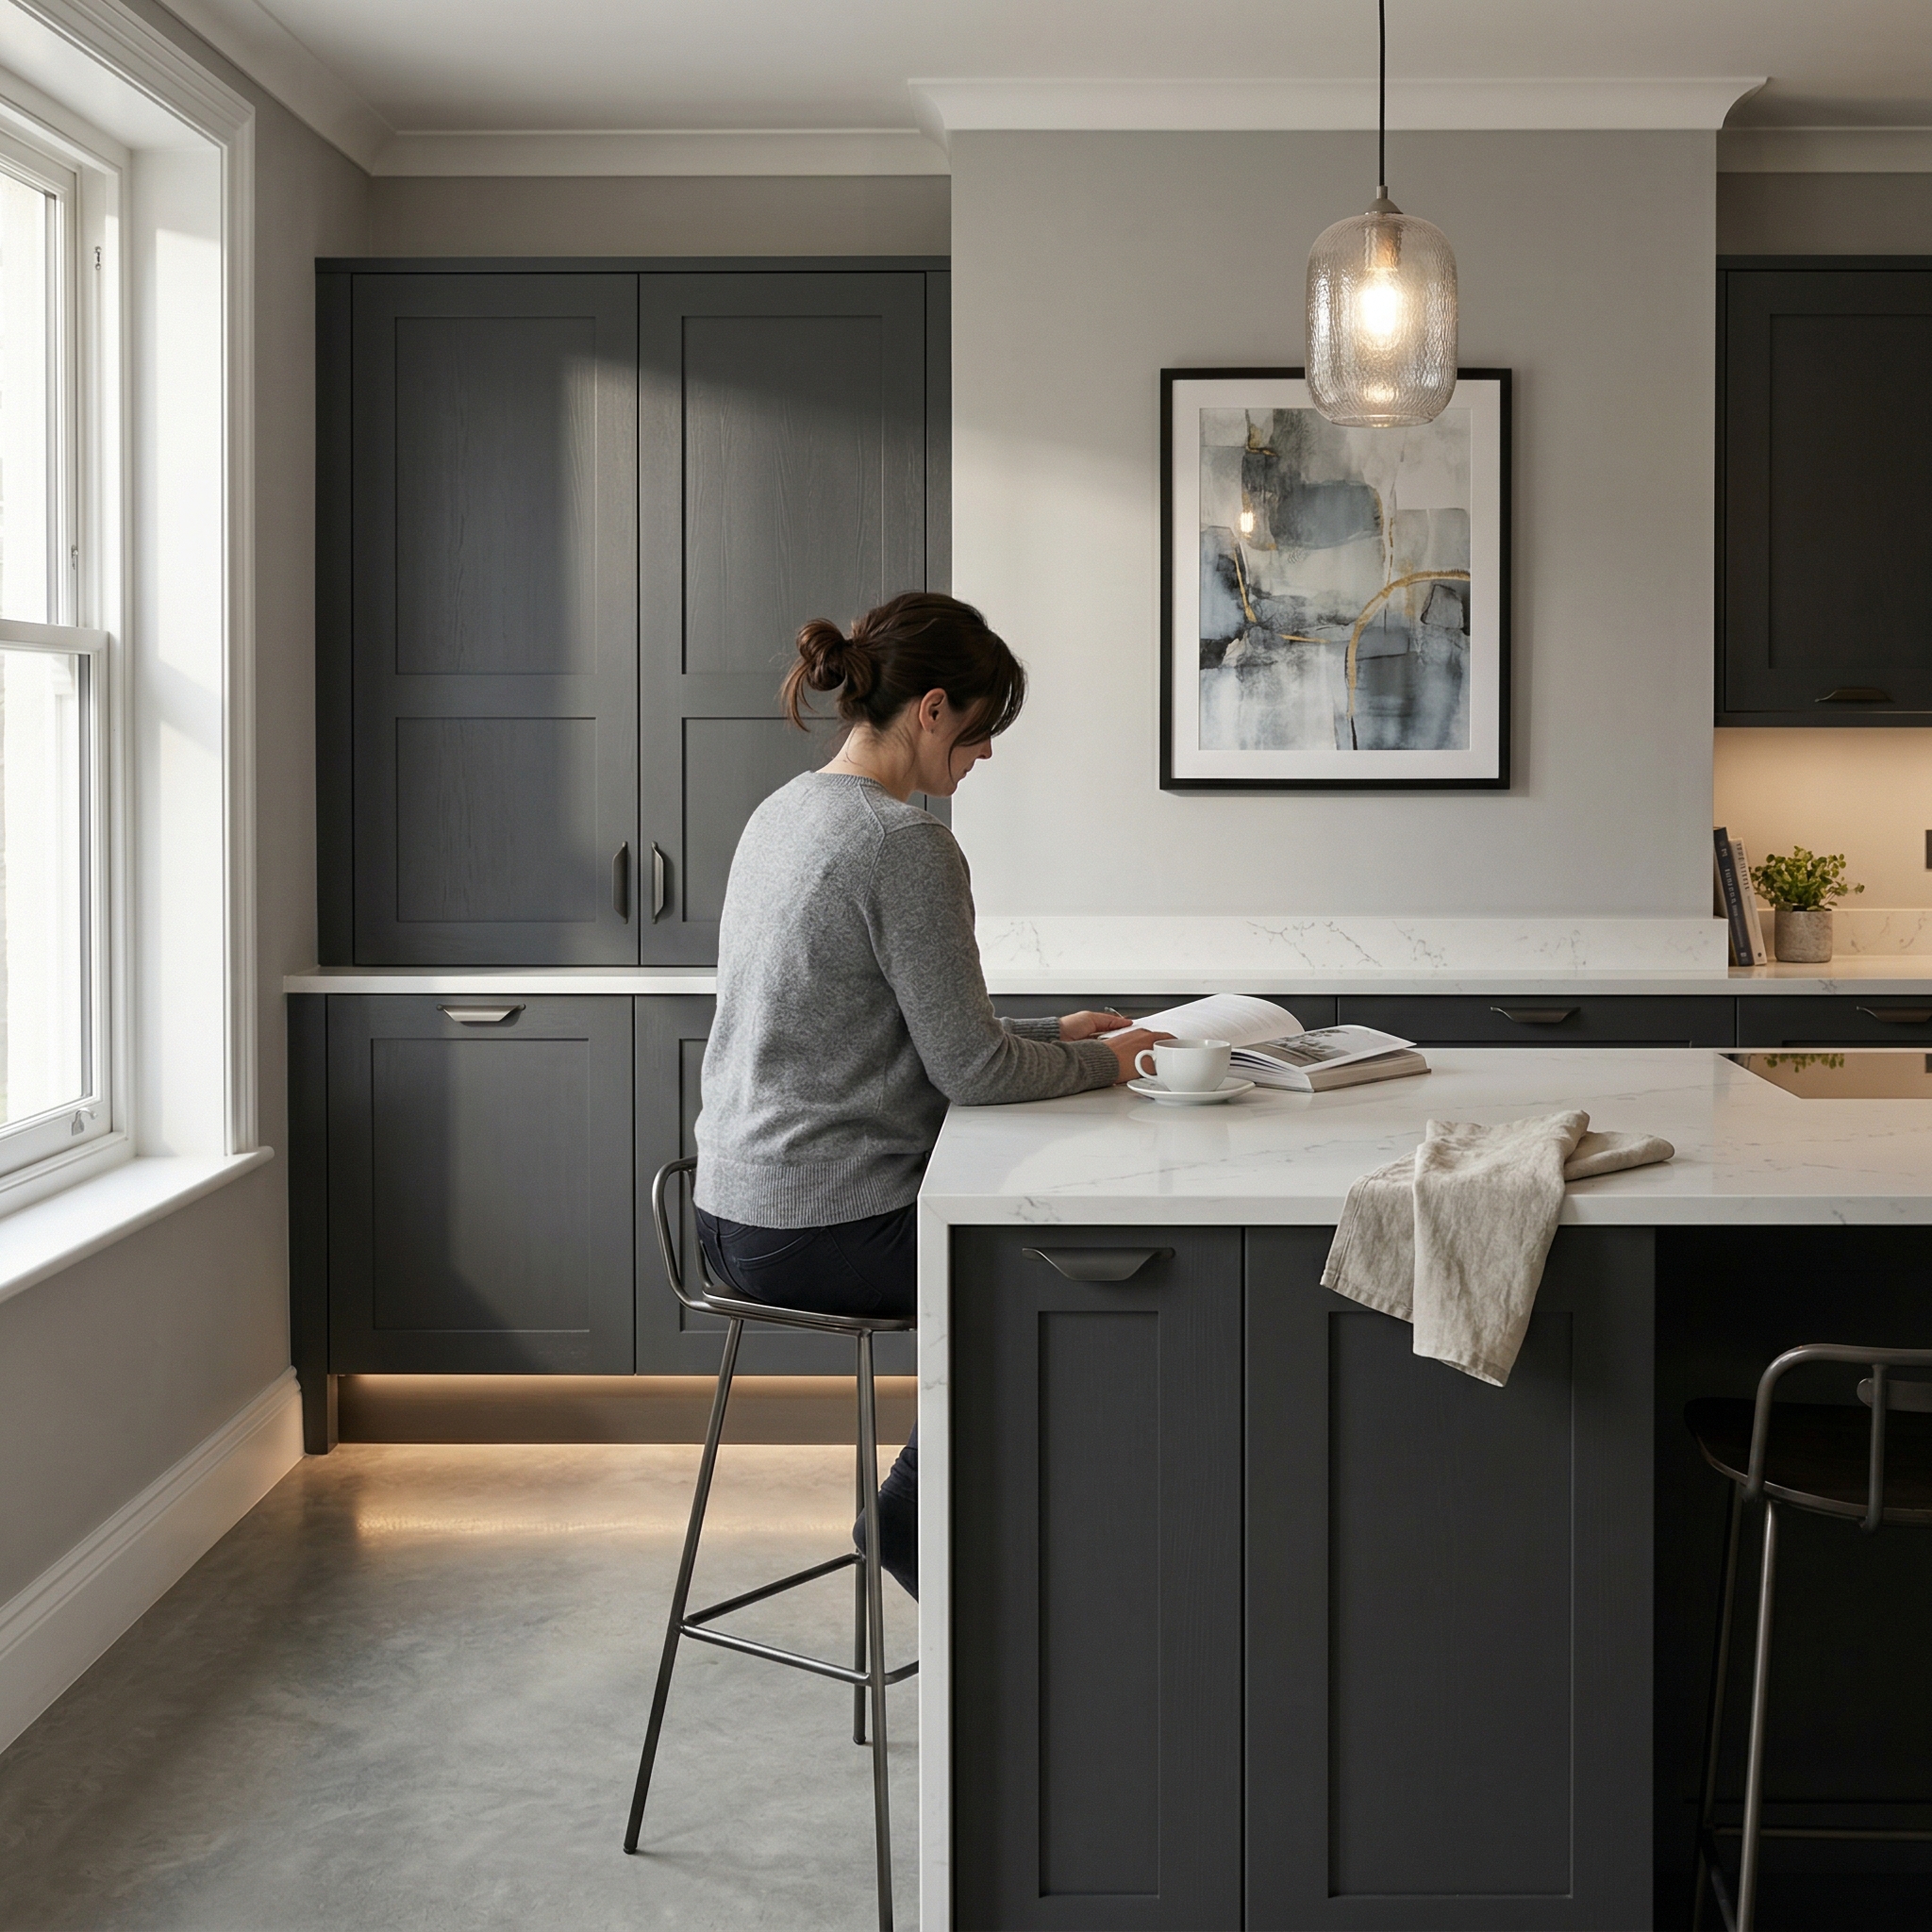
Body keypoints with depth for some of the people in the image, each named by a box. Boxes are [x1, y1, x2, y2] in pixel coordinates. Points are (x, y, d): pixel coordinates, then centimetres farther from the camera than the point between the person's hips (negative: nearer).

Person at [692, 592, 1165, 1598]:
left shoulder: (784, 811, 11)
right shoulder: (907, 845, -19)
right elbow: (968, 1069, -16)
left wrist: (1047, 1034, 15)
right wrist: (1102, 1062, 0)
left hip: (737, 1218, 9)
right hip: (831, 1234, -9)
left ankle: (920, 1516, 28)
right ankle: (916, 1518, 19)